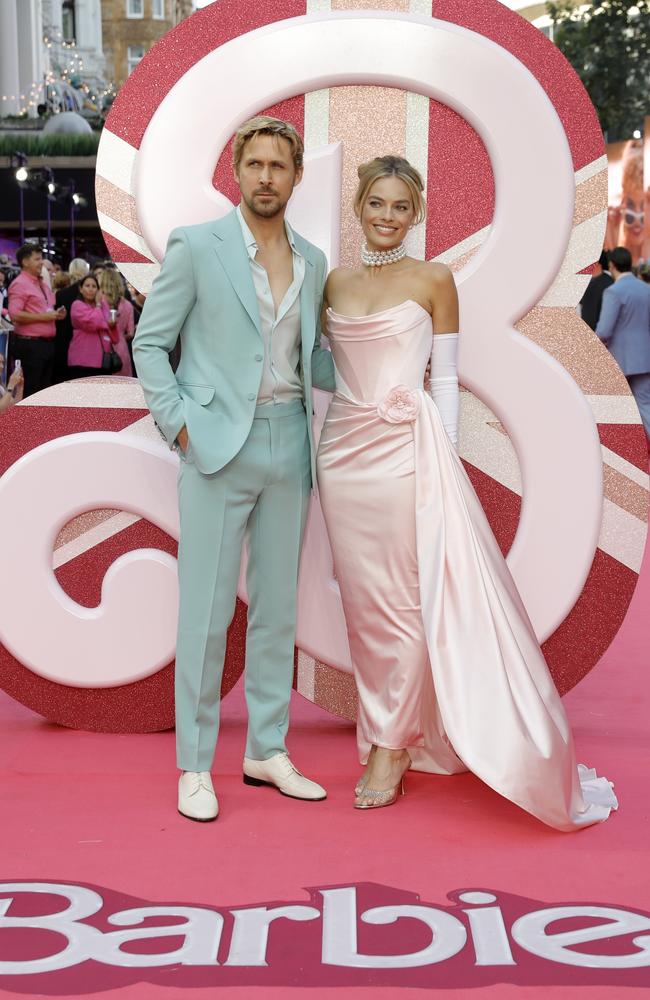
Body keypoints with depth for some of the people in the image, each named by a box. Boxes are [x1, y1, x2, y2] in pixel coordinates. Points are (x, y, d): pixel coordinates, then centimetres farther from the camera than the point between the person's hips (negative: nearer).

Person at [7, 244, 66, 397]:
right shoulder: (20, 284, -9)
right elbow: (15, 314, -21)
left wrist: (56, 314, 10)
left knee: (45, 388, 12)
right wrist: (43, 317, -18)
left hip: (47, 343, 9)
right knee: (29, 391, -7)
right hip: (29, 344, -9)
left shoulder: (43, 284, 18)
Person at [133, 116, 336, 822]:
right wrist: (178, 423, -9)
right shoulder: (196, 246, -2)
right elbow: (149, 342, 0)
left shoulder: (312, 262, 12)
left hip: (288, 444, 5)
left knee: (277, 607, 10)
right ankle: (194, 767, 7)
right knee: (206, 611, -2)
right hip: (218, 445, -5)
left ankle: (268, 752, 21)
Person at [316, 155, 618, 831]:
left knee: (409, 601, -4)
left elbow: (445, 380, 0)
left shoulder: (433, 280, 1)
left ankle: (390, 744, 8)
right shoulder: (335, 283, 12)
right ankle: (387, 734, 19)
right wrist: (315, 453, 9)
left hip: (407, 451, -4)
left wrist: (443, 462, -7)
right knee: (363, 602, 7)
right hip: (344, 451, 4)